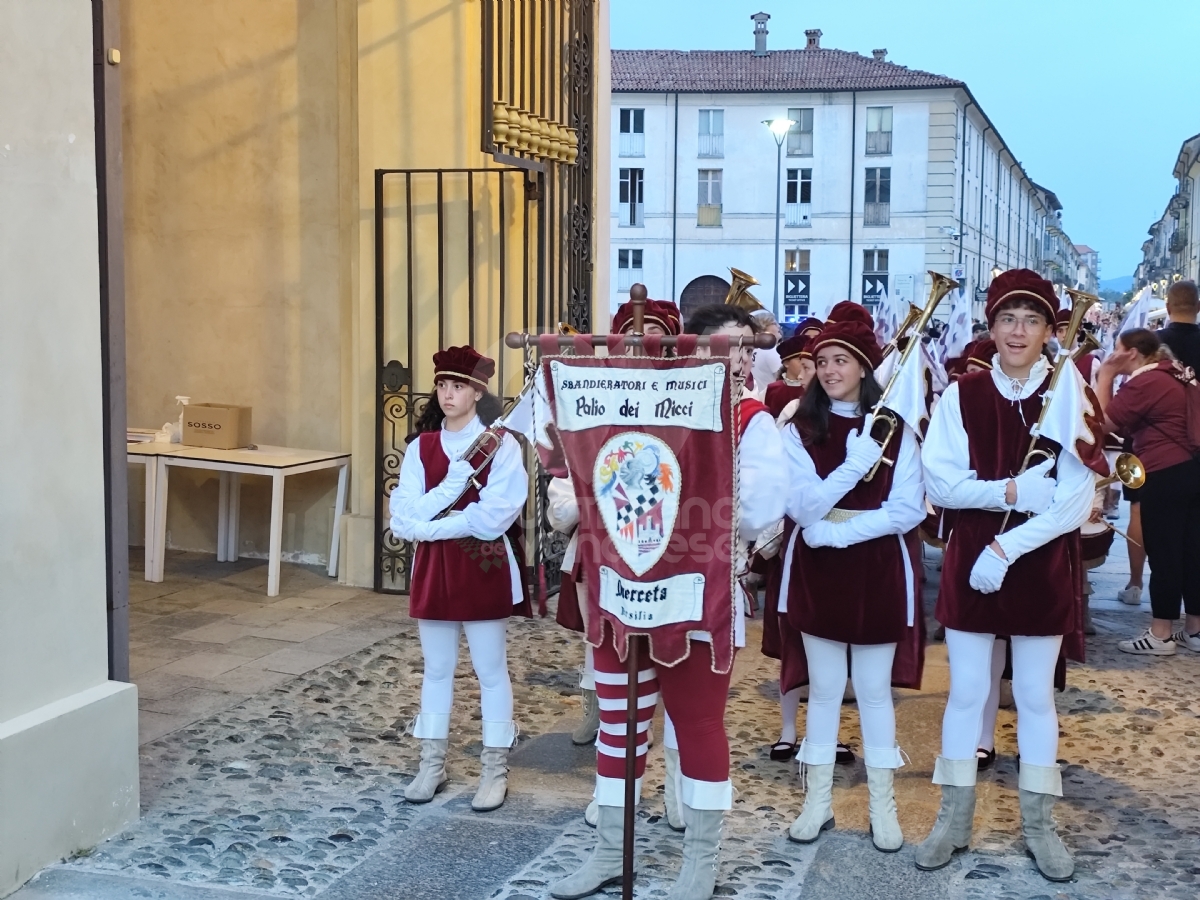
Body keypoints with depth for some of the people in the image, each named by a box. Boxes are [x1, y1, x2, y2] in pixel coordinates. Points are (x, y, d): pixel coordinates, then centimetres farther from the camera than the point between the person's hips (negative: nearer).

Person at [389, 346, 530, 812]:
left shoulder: (502, 445, -8)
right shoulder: (421, 447, 4)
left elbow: (493, 517, -18)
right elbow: (402, 515, -6)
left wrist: (428, 524, -14)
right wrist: (452, 485, -18)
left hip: (484, 569, -4)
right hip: (434, 568, 4)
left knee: (491, 671, 5)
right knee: (436, 669, 13)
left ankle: (495, 770, 14)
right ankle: (432, 764, 24)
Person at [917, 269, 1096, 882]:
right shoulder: (962, 395, -1)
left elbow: (1076, 500, -11)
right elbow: (940, 483, -7)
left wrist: (1007, 548, -17)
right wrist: (1014, 491, -19)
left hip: (1042, 563, -1)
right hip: (970, 559, 1)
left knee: (1035, 694, 9)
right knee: (966, 690, 7)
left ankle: (1037, 824, 22)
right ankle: (954, 820, 20)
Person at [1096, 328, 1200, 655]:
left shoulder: (1144, 382, -13)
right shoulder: (1174, 376, 15)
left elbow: (1105, 421, -8)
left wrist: (1106, 374, -4)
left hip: (1165, 476, -9)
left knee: (1162, 554, -2)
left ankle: (1161, 634, 5)